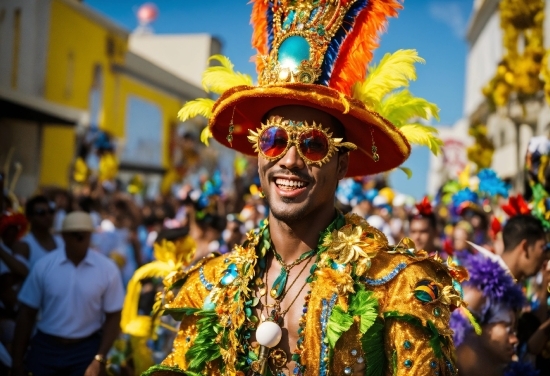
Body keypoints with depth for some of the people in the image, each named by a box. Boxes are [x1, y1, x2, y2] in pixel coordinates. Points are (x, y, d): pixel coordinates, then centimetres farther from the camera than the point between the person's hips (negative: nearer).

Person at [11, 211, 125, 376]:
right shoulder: (43, 266, -6)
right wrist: (17, 362, 1)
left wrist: (99, 359, -10)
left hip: (86, 350, -1)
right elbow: (27, 314, 0)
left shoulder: (107, 269, -8)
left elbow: (113, 316, -2)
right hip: (45, 348, 1)